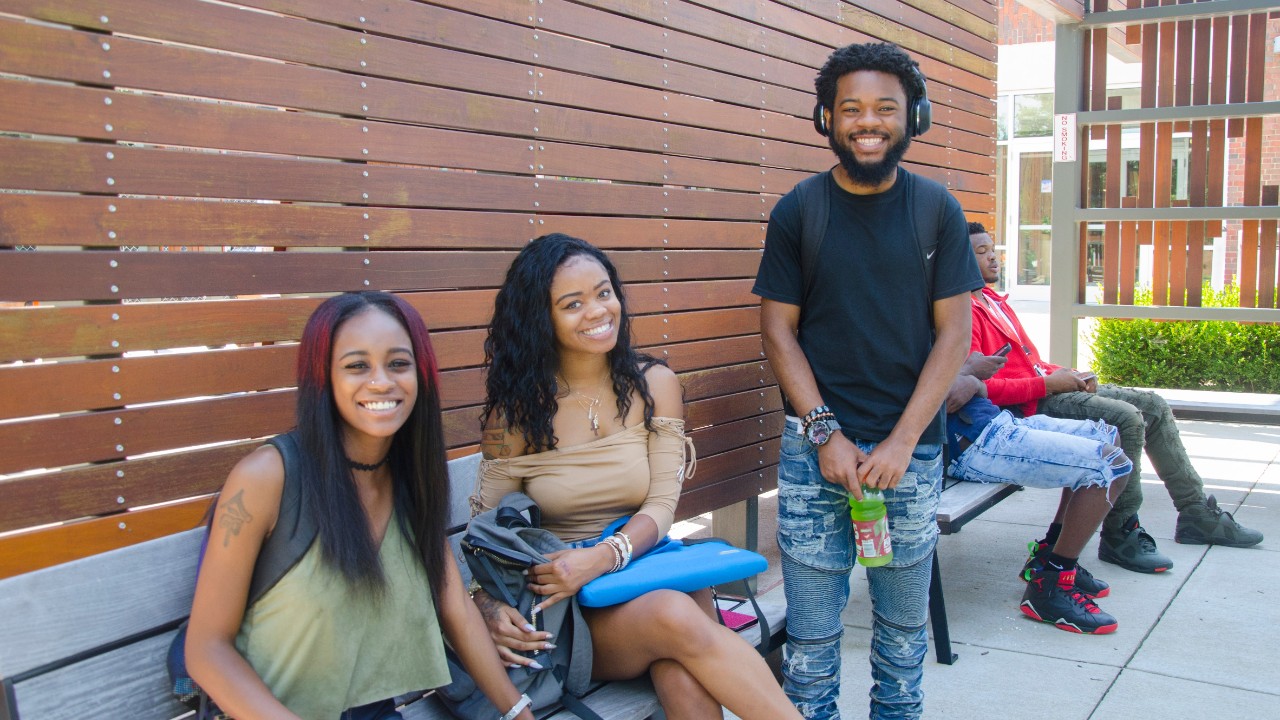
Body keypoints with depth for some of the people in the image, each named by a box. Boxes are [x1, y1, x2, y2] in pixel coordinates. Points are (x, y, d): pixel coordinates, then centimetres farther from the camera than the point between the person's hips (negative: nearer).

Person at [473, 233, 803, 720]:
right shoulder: (517, 407, -1)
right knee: (676, 617, -31)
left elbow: (662, 504, -4)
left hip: (645, 567, 2)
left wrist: (602, 557, -23)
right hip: (562, 607, -1)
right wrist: (487, 603, -21)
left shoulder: (654, 385, 4)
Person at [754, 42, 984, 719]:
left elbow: (953, 334, 0)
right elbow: (779, 331, 1)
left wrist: (900, 443, -8)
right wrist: (826, 435, -8)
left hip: (911, 449, 1)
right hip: (816, 446, -1)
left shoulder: (937, 210, 3)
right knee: (810, 626, 4)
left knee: (904, 618, 12)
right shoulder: (797, 212, 1)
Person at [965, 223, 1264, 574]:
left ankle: (1196, 513, 17)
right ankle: (1120, 533, -14)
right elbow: (979, 385, -25)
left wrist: (1064, 373, 4)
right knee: (1126, 418, -26)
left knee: (1153, 405, 8)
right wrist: (1048, 383, -19)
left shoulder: (993, 300, 19)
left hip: (1048, 387, 11)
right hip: (1029, 405, -11)